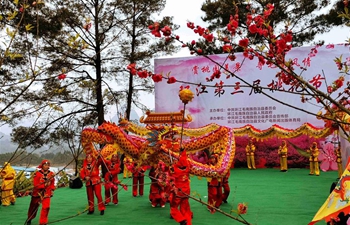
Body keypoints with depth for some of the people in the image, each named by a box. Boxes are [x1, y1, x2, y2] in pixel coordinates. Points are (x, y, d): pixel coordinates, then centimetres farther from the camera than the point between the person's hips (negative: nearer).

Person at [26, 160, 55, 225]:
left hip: (46, 193, 2)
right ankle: (29, 219, 44)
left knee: (46, 207, -12)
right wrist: (44, 185, -27)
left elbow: (52, 183, 11)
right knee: (33, 208, 16)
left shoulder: (51, 174, -2)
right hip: (37, 193, -2)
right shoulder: (37, 174, -15)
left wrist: (52, 190, 0)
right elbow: (35, 185, -17)